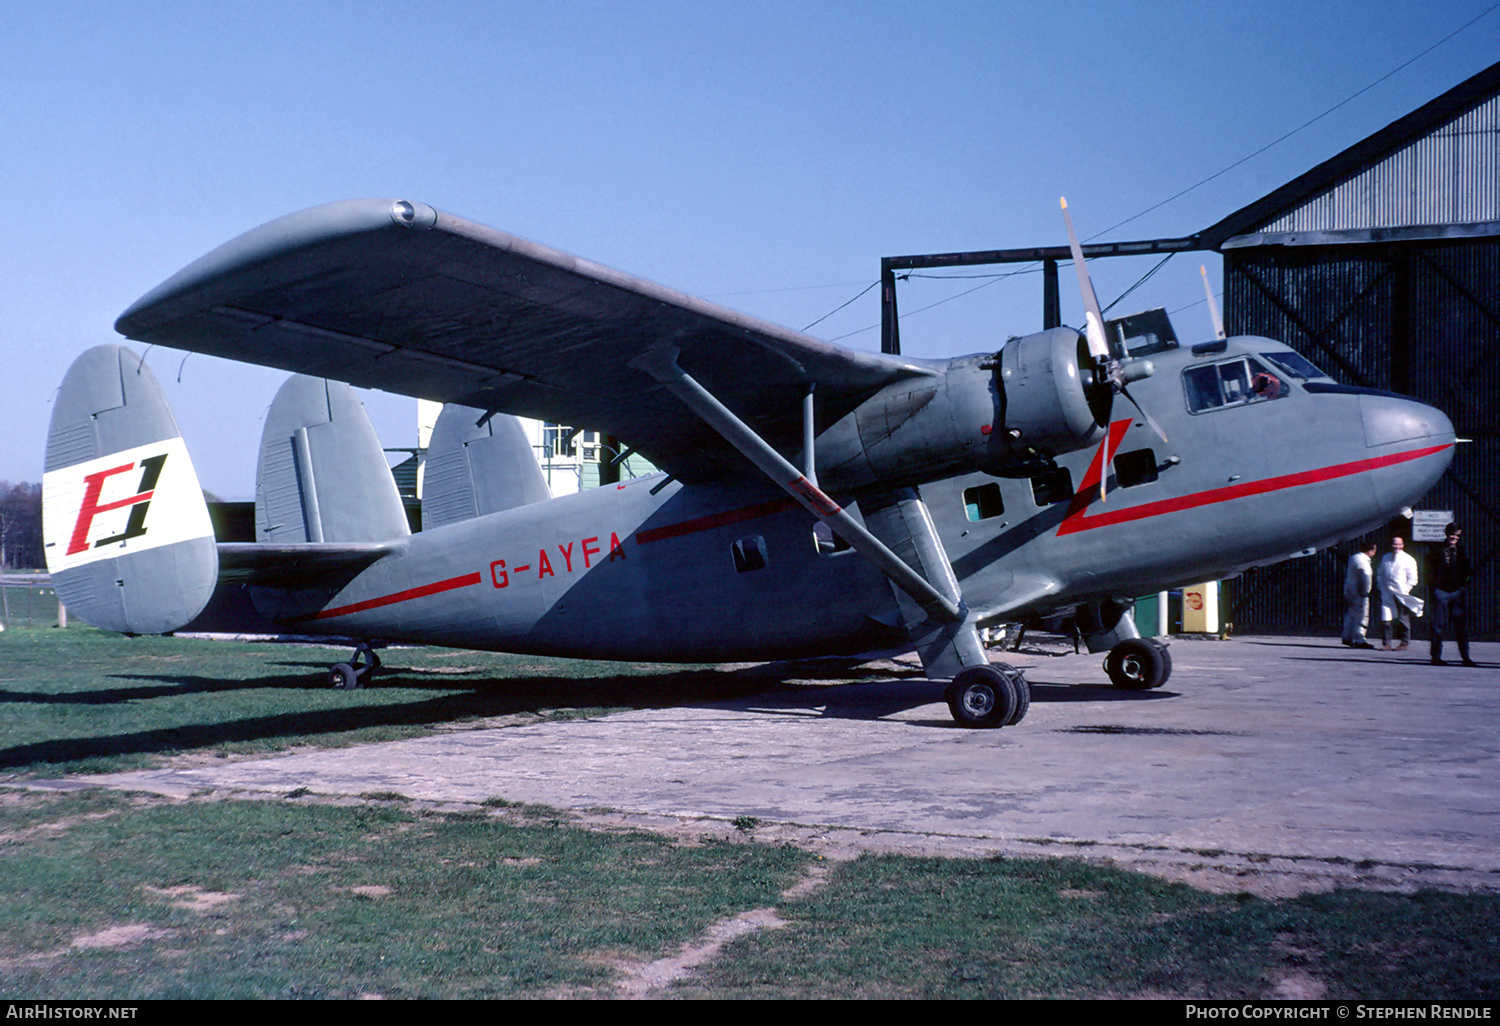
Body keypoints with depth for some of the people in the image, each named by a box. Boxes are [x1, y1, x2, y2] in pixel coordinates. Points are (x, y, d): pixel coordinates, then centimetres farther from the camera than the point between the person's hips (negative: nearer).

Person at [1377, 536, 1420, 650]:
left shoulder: (1408, 559, -1)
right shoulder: (1385, 558, 13)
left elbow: (1412, 579, -2)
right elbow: (1380, 575, 22)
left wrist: (1404, 591, -10)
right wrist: (1381, 587, 7)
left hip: (1400, 594, -3)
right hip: (1387, 594, 3)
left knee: (1403, 619, 1)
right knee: (1385, 619, -3)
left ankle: (1404, 643, 12)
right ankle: (1386, 643, 5)